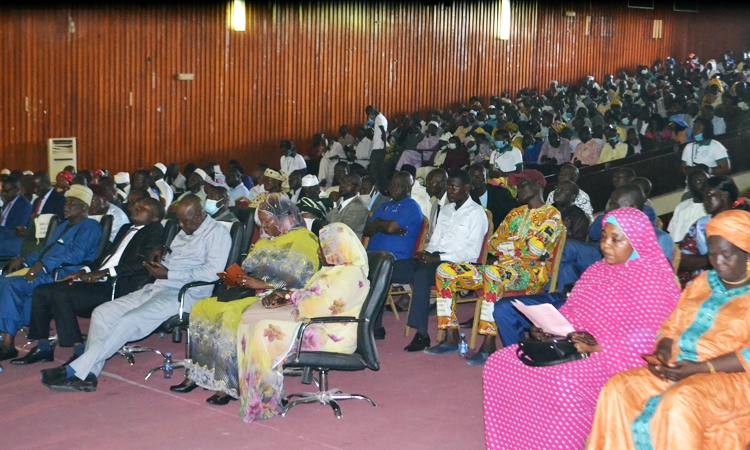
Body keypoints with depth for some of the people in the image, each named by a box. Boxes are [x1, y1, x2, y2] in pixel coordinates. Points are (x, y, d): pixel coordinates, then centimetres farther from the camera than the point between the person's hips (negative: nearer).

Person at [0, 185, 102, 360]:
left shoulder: (90, 226, -2)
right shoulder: (63, 226, 30)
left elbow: (77, 255, -17)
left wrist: (43, 265, -24)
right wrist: (24, 259, 12)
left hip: (63, 274, -9)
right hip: (45, 271, 9)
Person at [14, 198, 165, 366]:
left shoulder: (155, 231, -2)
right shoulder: (126, 228, 26)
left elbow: (143, 262, -16)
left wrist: (105, 272, -17)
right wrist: (84, 271, 8)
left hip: (118, 286, -9)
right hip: (97, 281, 9)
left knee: (61, 296, -25)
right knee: (41, 292, 2)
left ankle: (79, 350, -17)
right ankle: (42, 347, 10)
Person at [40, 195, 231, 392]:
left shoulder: (217, 233, -6)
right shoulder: (185, 232, 21)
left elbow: (213, 271, -19)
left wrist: (168, 275, -16)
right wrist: (162, 254, 5)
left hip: (185, 294, -9)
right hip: (157, 288, 10)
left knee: (129, 321, -26)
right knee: (102, 313, -3)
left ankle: (76, 371, -20)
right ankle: (87, 375, -8)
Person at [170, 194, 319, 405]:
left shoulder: (303, 241, -6)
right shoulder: (266, 240, 21)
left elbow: (299, 282, -16)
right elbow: (250, 269, 24)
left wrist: (262, 284, -17)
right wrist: (237, 278, 1)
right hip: (255, 293, 9)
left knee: (233, 315, -33)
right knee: (201, 308, -6)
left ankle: (229, 385, -24)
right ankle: (198, 373, -5)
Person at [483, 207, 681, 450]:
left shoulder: (654, 279, -6)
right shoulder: (597, 270, 17)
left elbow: (649, 337, -15)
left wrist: (601, 346, -24)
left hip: (616, 358, -8)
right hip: (570, 346, 8)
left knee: (565, 380, -39)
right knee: (501, 361, -9)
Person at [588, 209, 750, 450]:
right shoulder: (702, 282, 18)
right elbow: (671, 327, 17)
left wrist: (701, 368, -21)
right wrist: (662, 351, -5)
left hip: (730, 377, -6)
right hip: (678, 369, 6)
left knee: (678, 403, -36)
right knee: (617, 388, -18)